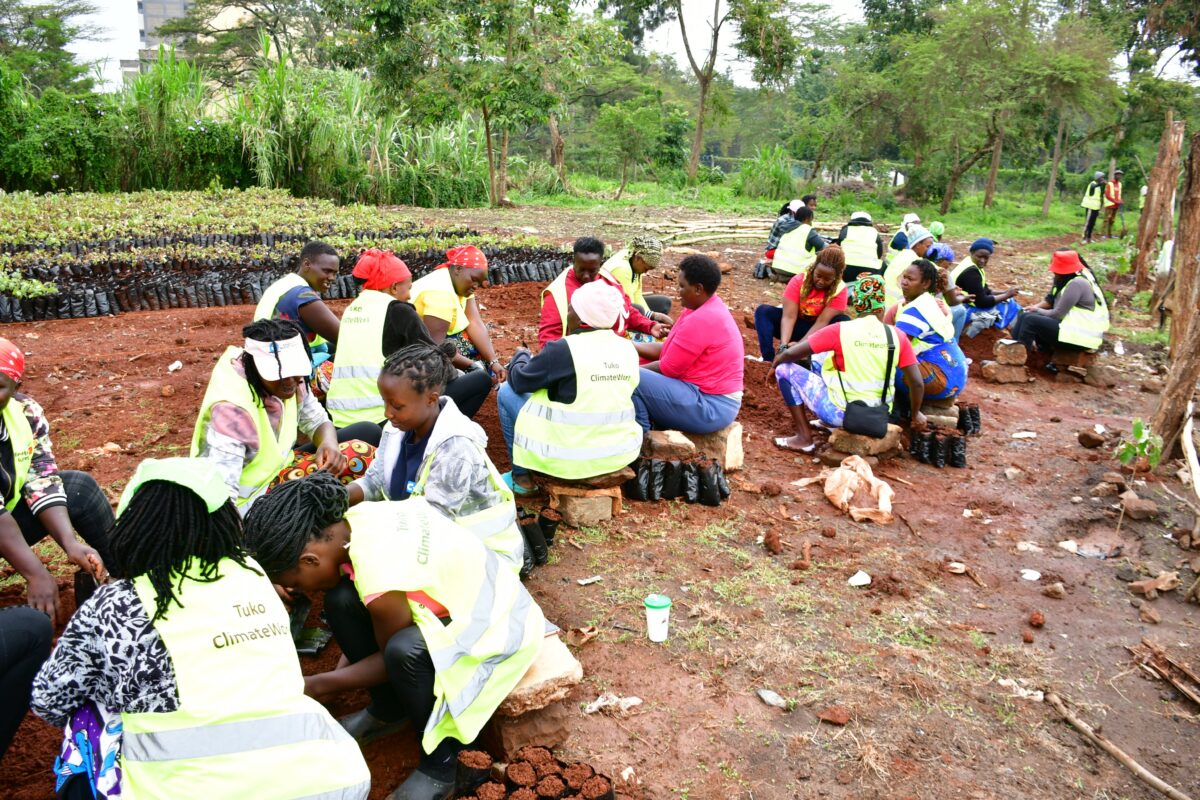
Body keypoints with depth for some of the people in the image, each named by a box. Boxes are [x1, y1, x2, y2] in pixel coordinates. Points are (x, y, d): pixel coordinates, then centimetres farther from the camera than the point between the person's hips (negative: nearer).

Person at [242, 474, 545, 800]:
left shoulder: (379, 579, -34)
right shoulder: (356, 517, -11)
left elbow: (392, 656, -15)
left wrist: (315, 685, -7)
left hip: (500, 625, -8)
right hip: (455, 594, 8)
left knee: (405, 650, -36)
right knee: (341, 600, -8)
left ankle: (440, 761, -8)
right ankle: (388, 707, 14)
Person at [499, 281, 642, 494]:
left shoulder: (564, 349, -17)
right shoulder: (629, 349, 1)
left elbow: (520, 381, -5)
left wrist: (521, 355, 18)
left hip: (570, 457, -6)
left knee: (507, 392, 12)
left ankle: (522, 476, 18)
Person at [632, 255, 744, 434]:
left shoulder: (701, 320, -21)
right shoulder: (706, 309, 11)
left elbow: (668, 368, -16)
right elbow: (667, 349, 13)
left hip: (709, 406, -11)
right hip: (711, 396, 11)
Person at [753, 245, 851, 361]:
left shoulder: (840, 290, -19)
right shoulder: (798, 281, -19)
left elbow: (822, 322, -27)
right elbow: (789, 316, -26)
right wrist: (784, 345, -42)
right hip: (796, 326, 1)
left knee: (844, 321, -29)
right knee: (763, 311, -24)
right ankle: (769, 361, -34)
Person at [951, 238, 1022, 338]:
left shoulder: (974, 265, 4)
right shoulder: (971, 272, -25)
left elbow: (984, 290, 15)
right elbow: (982, 302, -21)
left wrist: (1004, 292, 1)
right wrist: (1006, 295, -9)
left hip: (966, 304, 10)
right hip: (963, 310, -10)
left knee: (1009, 303, 9)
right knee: (1009, 307, -7)